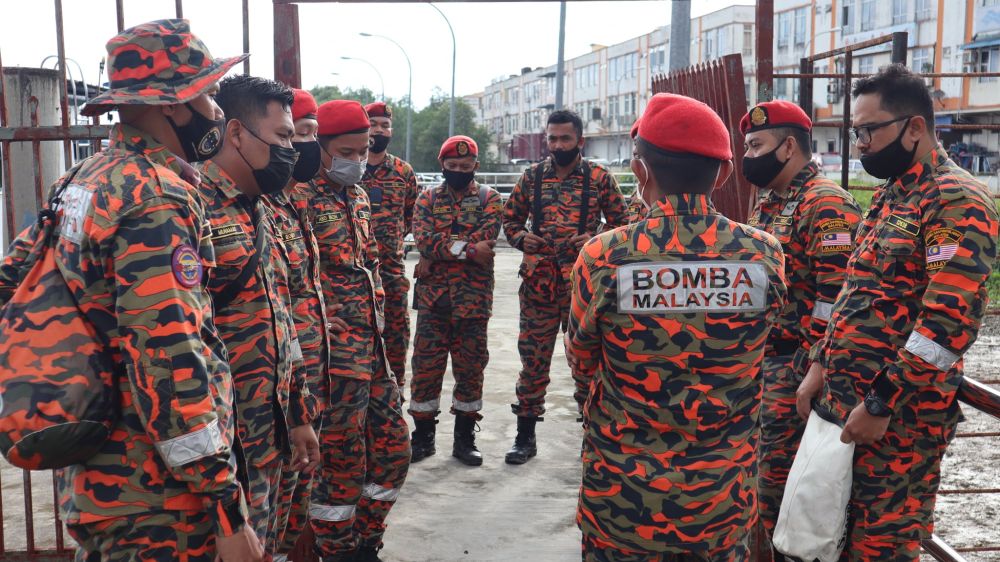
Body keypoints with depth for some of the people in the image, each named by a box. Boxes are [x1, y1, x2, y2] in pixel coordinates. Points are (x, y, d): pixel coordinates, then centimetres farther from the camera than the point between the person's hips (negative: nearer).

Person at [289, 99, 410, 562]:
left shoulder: (358, 196, 13)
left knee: (393, 446, 16)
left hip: (372, 347, 9)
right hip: (336, 354, -9)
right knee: (342, 463, 2)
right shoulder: (301, 200, -13)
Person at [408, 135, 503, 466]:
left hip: (473, 298, -1)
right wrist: (466, 248, -18)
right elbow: (423, 238, -9)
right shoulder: (428, 198, 9)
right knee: (426, 365, 4)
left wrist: (437, 252, -13)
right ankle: (423, 436, 18)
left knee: (470, 367, 6)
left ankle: (465, 438, 18)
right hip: (432, 297, 1)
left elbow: (485, 237, -14)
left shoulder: (490, 198, 5)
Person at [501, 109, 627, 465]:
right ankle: (525, 437, 18)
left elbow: (621, 224, 4)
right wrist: (520, 237, -4)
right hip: (538, 282, 2)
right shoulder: (532, 177, 9)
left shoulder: (600, 178, 2)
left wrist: (596, 241, -14)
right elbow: (510, 218, 17)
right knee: (533, 358, 6)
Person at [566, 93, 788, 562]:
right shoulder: (766, 257, -12)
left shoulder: (603, 259, -17)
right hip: (724, 503, 2)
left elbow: (582, 367, -1)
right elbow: (738, 353, 2)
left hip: (623, 501, -1)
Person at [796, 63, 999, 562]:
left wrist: (880, 405, -22)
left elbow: (950, 322, -24)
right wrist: (821, 364, 12)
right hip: (840, 402, 8)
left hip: (900, 416, -8)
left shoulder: (956, 202, -15)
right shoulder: (887, 196, 14)